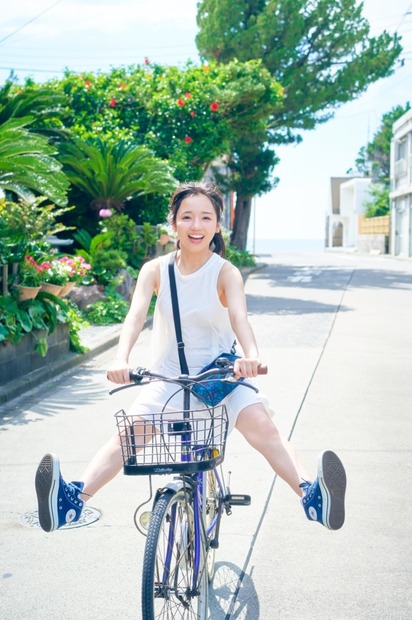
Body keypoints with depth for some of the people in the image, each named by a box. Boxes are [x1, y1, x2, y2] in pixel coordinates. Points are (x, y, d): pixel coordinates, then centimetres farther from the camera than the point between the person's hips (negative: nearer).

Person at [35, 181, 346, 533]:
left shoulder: (225, 273, -12)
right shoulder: (156, 270, -6)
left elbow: (239, 315, -30)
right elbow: (136, 315, -21)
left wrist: (251, 356, -52)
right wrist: (121, 359, -41)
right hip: (167, 376, 2)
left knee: (262, 426, -24)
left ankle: (311, 494, -30)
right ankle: (74, 498, -23)